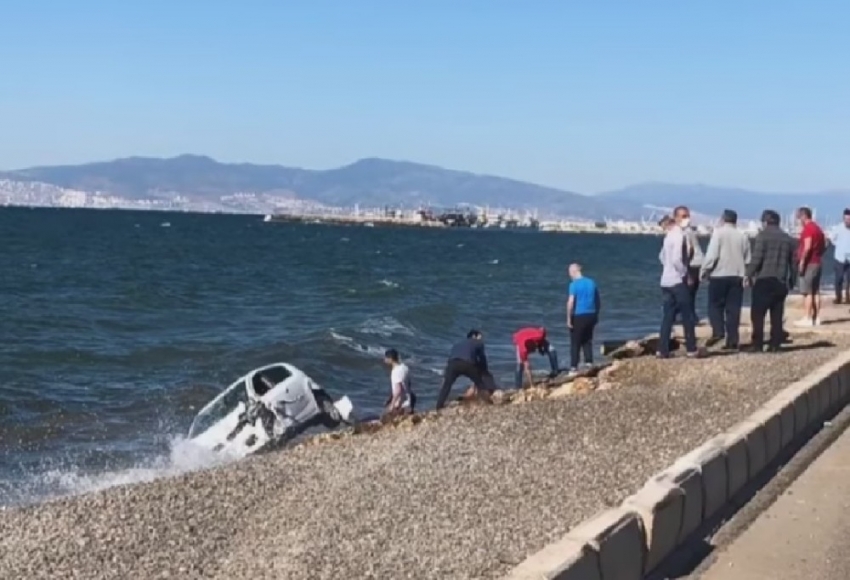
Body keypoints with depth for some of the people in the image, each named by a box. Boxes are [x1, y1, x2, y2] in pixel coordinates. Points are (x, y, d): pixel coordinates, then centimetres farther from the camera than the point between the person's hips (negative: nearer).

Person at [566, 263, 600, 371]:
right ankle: (589, 363, 10)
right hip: (591, 315, 5)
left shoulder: (574, 284, -11)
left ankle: (574, 367, 3)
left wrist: (569, 318, -12)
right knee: (587, 341, 15)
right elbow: (598, 302, 13)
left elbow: (570, 302, -17)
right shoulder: (592, 283, 8)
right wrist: (596, 315, 23)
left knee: (575, 343, 2)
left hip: (579, 316, -5)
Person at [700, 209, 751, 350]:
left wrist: (703, 271, -3)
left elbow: (712, 255, -12)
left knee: (715, 305, 7)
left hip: (719, 275, -4)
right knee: (733, 309, 4)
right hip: (737, 276, 4)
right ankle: (732, 340, 2)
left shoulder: (718, 232, -4)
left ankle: (718, 332, -11)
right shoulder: (742, 235, 9)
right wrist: (745, 275, 21)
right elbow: (747, 259, 12)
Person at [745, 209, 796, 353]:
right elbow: (793, 262, 14)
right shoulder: (788, 239, 12)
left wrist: (749, 275, -5)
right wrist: (791, 280, 22)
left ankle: (757, 344, -4)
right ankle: (775, 344, 7)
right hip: (781, 282, 6)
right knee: (777, 315, 8)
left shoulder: (762, 236, -5)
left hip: (764, 280, -5)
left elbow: (756, 259, -13)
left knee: (757, 314, -1)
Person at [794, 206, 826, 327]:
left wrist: (802, 261, -20)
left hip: (808, 263, -9)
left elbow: (807, 247, -23)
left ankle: (807, 319, -9)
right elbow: (824, 246, 19)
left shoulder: (807, 229, -14)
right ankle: (816, 318, 11)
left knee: (807, 292, -8)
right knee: (815, 291, 10)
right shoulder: (818, 228, 15)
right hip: (817, 263, 9)